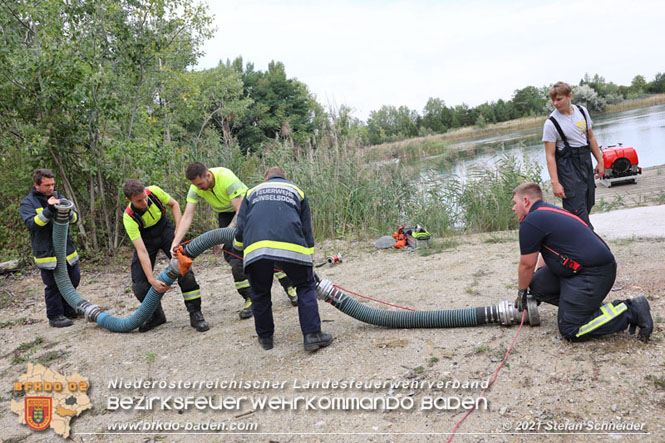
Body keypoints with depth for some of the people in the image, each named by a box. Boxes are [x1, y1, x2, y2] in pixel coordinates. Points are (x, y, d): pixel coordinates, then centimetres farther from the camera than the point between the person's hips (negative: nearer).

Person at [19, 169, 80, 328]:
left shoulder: (59, 197, 9)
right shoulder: (28, 203, -4)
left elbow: (76, 218, 5)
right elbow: (32, 223, -19)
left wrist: (68, 212, -18)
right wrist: (49, 210, -31)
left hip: (67, 249, 5)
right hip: (47, 253, -5)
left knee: (74, 279, 14)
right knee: (53, 285, -1)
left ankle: (68, 310, 32)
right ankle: (55, 316, 14)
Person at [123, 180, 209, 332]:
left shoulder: (154, 191, -26)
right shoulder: (129, 218, -31)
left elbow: (174, 204, -4)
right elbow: (142, 251, -35)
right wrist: (152, 280, -41)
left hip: (164, 229, 1)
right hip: (145, 238, -1)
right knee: (139, 286, -12)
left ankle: (195, 314, -14)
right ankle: (157, 315, 15)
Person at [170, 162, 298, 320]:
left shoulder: (226, 177, -36)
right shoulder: (195, 189, -20)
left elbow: (240, 211, -36)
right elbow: (187, 217, -22)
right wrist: (175, 243, -32)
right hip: (226, 214, 4)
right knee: (234, 257, -8)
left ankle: (289, 287, 10)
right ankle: (250, 299, 3)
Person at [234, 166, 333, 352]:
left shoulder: (253, 191, 30)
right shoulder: (296, 190, 29)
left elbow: (240, 228, 23)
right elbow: (307, 231, 25)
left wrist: (238, 246, 46)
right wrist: (310, 263, 31)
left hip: (255, 248, 1)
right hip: (290, 246, -1)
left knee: (260, 294, 20)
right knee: (306, 287, 15)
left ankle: (265, 337, 30)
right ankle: (312, 335, 8)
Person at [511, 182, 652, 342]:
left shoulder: (531, 222, -12)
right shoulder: (549, 213, 19)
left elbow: (527, 265, -6)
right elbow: (548, 256, 29)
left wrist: (521, 292, 11)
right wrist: (530, 290, 35)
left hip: (594, 274, -10)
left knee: (570, 330, -7)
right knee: (537, 283, 10)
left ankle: (631, 311, -6)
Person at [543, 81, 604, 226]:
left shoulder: (582, 111, 4)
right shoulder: (551, 123, -13)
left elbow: (591, 137, 17)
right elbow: (550, 155, -15)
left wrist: (600, 161, 15)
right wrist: (555, 182, -21)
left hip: (585, 161, 6)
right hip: (567, 166, -6)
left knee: (588, 203, 11)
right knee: (578, 209, -12)